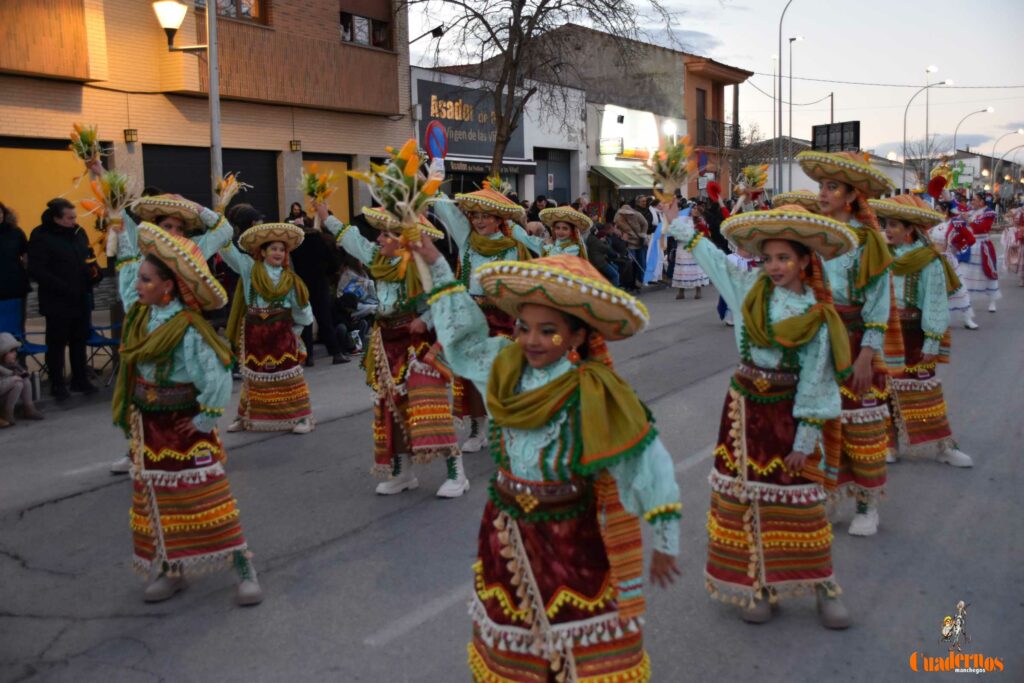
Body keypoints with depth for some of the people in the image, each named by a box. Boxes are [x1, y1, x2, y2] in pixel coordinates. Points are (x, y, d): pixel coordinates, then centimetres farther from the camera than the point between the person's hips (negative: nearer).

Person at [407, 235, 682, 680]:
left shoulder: (596, 397, -23)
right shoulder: (506, 367, -7)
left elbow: (648, 466, -17)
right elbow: (463, 332, 10)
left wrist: (666, 543, -11)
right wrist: (438, 268, 9)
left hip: (571, 535, -5)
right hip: (507, 529, 5)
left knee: (584, 646, 7)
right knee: (513, 630, 21)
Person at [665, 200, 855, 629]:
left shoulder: (818, 315, -9)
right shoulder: (751, 288, -1)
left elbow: (815, 380, -9)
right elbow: (714, 259, 14)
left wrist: (805, 441, -10)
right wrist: (679, 225, 19)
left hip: (786, 412, -3)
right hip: (744, 407, 3)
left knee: (798, 498, 3)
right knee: (745, 495, 6)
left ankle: (824, 586, 17)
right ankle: (758, 585, 19)